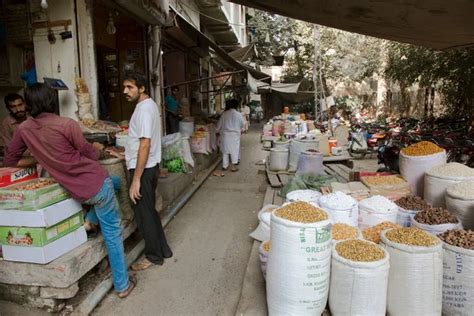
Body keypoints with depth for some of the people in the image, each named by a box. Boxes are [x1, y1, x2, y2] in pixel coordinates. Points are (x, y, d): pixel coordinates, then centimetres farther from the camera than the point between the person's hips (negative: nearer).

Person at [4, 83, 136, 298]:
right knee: (112, 232, 7)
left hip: (77, 192, 6)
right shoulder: (66, 124, -15)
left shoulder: (23, 129, 1)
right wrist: (98, 148, 16)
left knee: (113, 181, 35)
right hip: (96, 184, -6)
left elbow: (10, 161, 12)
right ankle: (122, 285, 15)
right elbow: (90, 155, -6)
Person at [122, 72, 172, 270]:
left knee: (144, 214, 4)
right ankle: (162, 249, 30)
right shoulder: (147, 105, 12)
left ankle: (154, 256, 19)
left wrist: (136, 180, -25)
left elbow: (145, 145, -25)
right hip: (149, 167, 10)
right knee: (149, 211, 18)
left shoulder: (144, 108, -19)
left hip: (143, 169, -10)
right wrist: (125, 154, 26)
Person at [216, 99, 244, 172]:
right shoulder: (239, 115, -7)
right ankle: (233, 166, 8)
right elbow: (242, 125, 7)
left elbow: (219, 125, 2)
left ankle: (225, 165, 20)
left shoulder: (224, 114, -5)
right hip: (235, 135, -1)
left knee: (225, 149, 12)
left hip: (225, 134, 2)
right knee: (234, 150, 7)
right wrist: (240, 131, 28)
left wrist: (218, 131, 19)